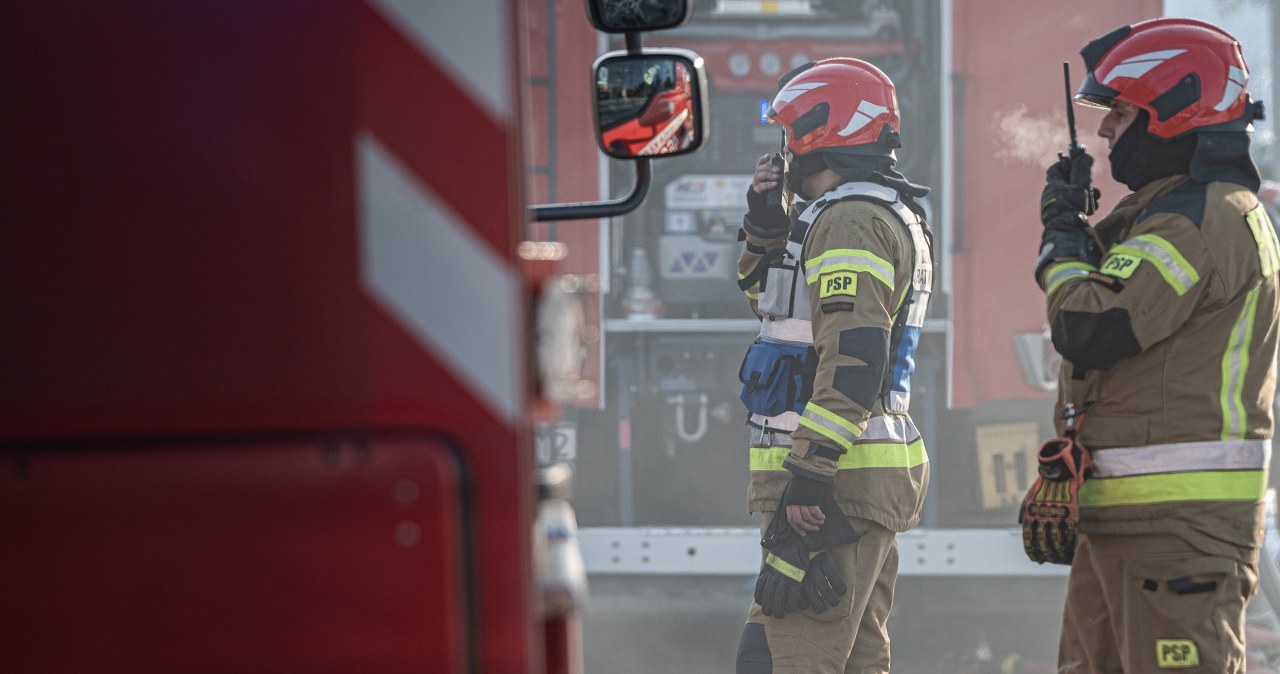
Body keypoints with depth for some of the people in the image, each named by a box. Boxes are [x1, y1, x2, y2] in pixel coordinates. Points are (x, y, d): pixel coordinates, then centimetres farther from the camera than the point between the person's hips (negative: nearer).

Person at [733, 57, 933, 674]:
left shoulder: (851, 220, -14)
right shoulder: (892, 218, 20)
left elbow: (854, 357, -25)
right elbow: (766, 294, 33)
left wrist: (811, 474, -27)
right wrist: (767, 222, 16)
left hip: (835, 484, -11)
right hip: (871, 482, 11)